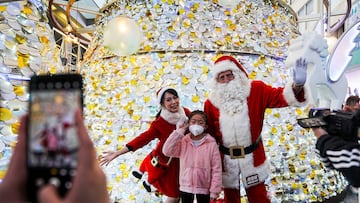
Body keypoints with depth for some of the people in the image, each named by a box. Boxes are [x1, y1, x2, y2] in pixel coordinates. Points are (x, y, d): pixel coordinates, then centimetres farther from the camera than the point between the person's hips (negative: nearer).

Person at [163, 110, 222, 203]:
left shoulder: (211, 144, -10)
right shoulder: (183, 142, -2)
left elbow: (216, 169, -9)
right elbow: (167, 151, -15)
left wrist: (214, 191, -10)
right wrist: (179, 131, -13)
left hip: (203, 188, -2)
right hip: (185, 187, 3)